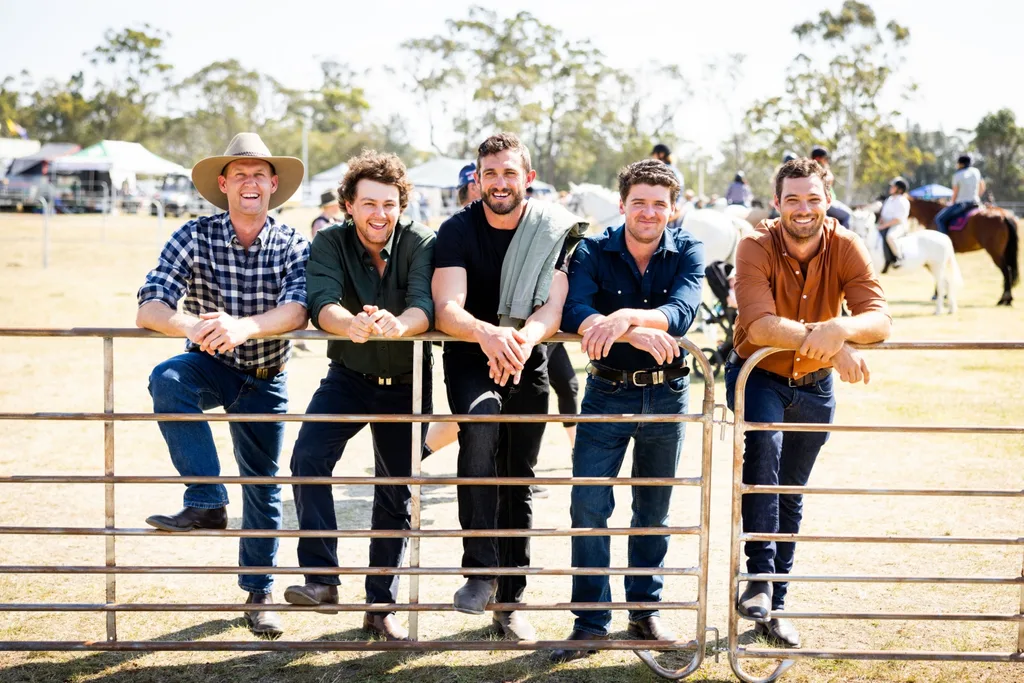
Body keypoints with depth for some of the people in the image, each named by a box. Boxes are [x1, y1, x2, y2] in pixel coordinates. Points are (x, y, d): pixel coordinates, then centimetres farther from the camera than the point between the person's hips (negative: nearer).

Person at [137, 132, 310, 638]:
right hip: (210, 367, -1)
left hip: (265, 380, 1)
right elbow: (149, 309, -25)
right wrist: (192, 326, -48)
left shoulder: (293, 245, -13)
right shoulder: (194, 238, -14)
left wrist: (242, 326, -50)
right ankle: (207, 503, -32)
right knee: (167, 380, -34)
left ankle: (258, 594, 27)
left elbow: (296, 311, -30)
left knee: (262, 486, 8)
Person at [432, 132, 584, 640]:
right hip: (469, 357, -2)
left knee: (519, 480, 8)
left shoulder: (555, 230, -8)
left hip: (528, 362, 2)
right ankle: (480, 570, -29)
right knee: (481, 419, -33)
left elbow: (555, 306, -18)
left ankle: (510, 599, 23)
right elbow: (446, 309, -24)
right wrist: (486, 333, -46)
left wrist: (523, 338, -41)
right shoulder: (457, 231, -12)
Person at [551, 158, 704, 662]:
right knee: (589, 506, -7)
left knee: (654, 508, 13)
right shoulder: (593, 252, -8)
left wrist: (627, 316, -44)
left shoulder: (687, 252, -6)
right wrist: (636, 334, -41)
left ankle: (645, 610, 28)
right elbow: (573, 311, -26)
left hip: (666, 394, 1)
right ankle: (591, 622, 3)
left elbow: (683, 310, -25)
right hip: (607, 392, -1)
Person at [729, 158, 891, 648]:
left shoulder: (845, 247, -14)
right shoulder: (756, 247, -21)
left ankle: (773, 606, 25)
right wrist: (824, 343, -48)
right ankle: (758, 576, -30)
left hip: (814, 386, 3)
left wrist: (839, 329, -48)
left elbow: (879, 318, -26)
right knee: (764, 444, -33)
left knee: (791, 494, 12)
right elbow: (760, 325, -35)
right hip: (756, 374, -3)